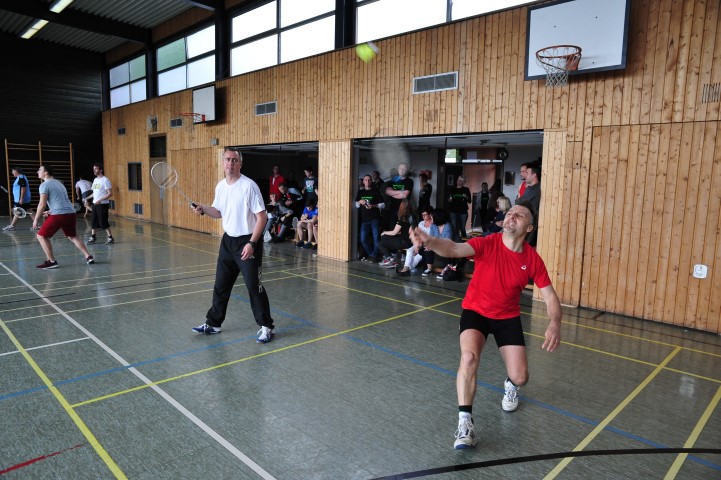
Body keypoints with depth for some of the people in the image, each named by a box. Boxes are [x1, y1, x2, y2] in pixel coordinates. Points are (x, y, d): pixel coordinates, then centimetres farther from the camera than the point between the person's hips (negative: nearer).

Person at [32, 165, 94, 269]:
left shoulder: (44, 185, -2)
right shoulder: (58, 183, 24)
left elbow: (42, 204, -10)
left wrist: (36, 219, -2)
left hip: (59, 215, -8)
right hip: (71, 213, 8)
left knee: (41, 236, 5)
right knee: (72, 236, 21)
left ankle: (51, 261, 0)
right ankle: (88, 256, 12)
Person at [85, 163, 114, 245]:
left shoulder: (105, 180, -11)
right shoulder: (95, 180, 13)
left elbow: (110, 193, -16)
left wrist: (100, 200, -22)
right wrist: (87, 198, 11)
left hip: (103, 204, -8)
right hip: (95, 204, 8)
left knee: (104, 222, -6)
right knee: (94, 221, 11)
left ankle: (110, 238, 3)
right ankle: (93, 237, 21)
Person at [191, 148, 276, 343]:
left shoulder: (249, 186, -15)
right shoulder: (220, 186, 6)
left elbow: (262, 217, -16)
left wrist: (251, 243, -21)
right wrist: (204, 209, -1)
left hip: (248, 242, -7)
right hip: (228, 240, 7)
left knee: (254, 286, -3)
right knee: (220, 285, 14)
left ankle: (266, 327, 12)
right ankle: (213, 323, 29)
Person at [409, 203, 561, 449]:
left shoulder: (533, 259, -12)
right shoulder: (487, 244, -21)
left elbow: (550, 297, -6)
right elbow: (454, 249, -39)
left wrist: (555, 324, -27)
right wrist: (429, 241, -61)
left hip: (508, 317, 3)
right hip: (475, 311, -2)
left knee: (520, 378, -3)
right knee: (469, 357, -30)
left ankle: (510, 385, 38)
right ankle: (465, 422, -16)